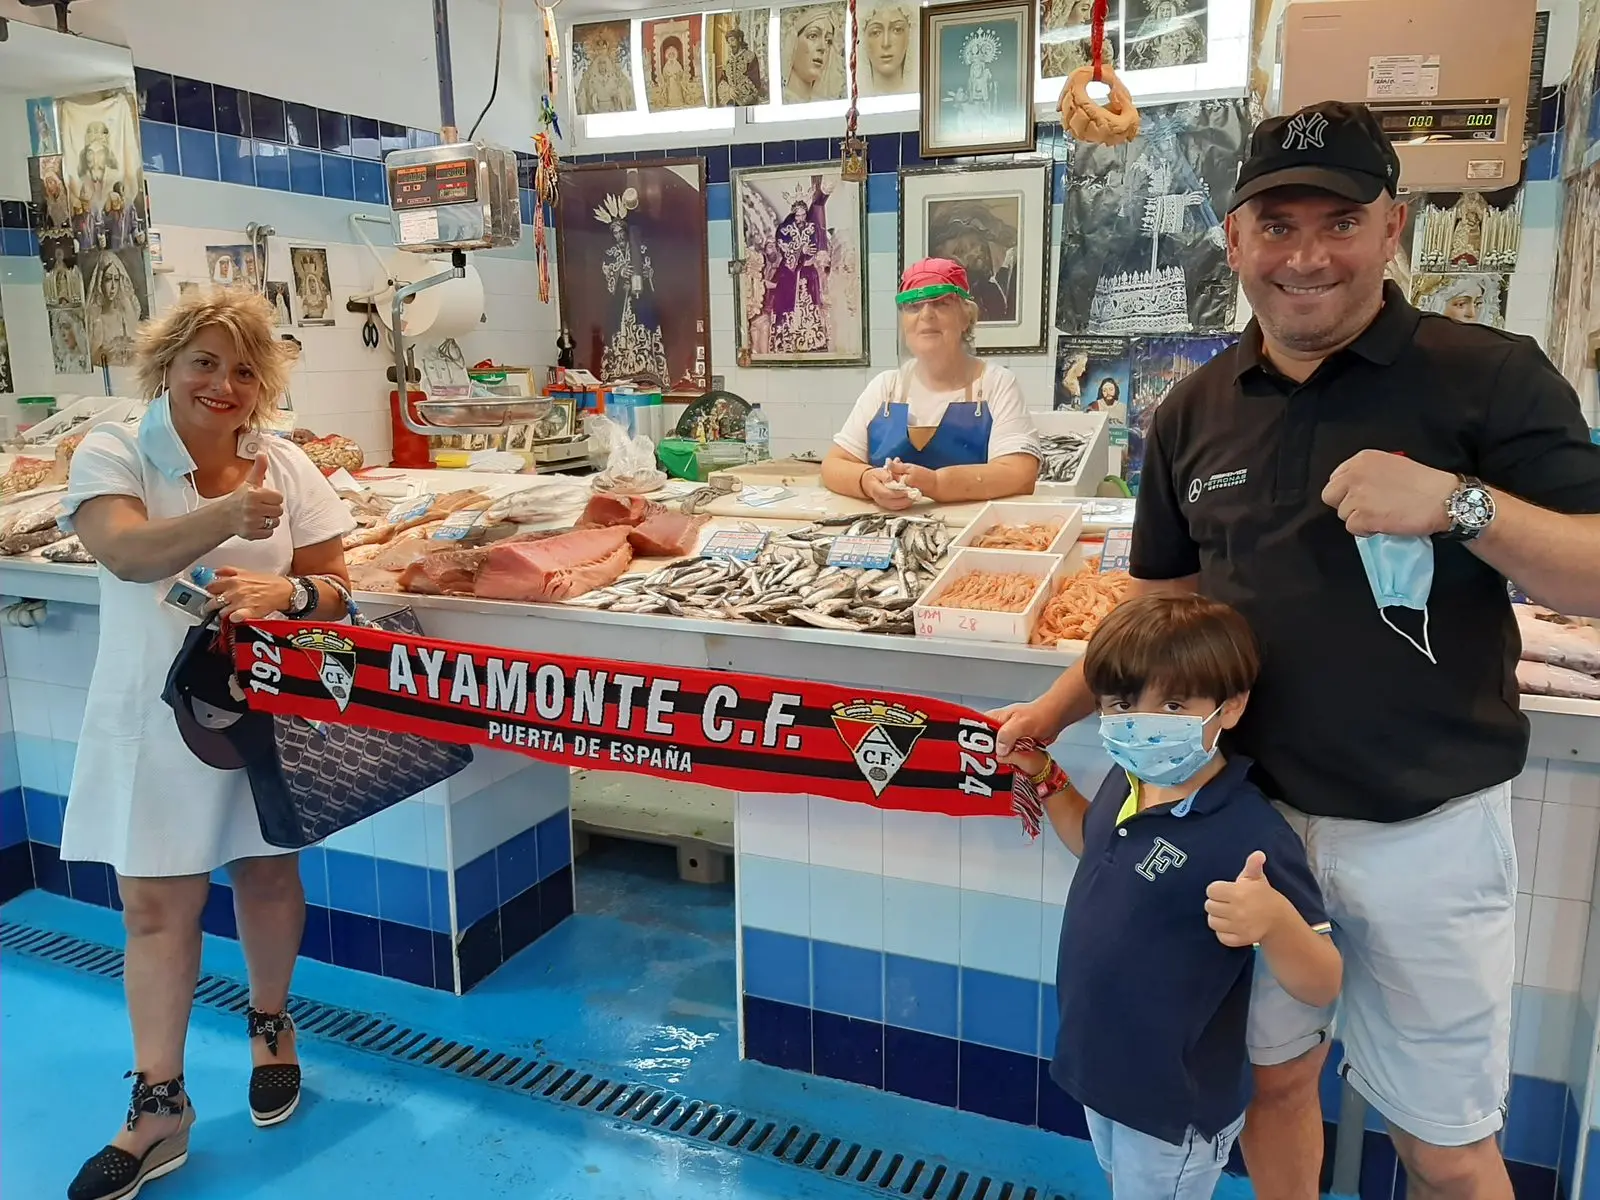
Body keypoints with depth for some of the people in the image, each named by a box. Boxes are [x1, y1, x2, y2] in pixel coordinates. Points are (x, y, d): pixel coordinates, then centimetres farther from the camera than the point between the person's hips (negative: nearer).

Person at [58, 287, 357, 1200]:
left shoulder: (288, 465, -2)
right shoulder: (112, 456, -7)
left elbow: (334, 586, -2)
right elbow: (125, 551, -28)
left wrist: (287, 592, -25)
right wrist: (227, 516, -46)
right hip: (157, 720, -1)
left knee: (268, 877, 14)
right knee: (157, 908, 4)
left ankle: (271, 1024, 40)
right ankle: (160, 1109, 19)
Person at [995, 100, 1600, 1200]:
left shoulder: (1489, 378, -10)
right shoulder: (1196, 412, 3)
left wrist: (1459, 502, -28)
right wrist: (1050, 714, 3)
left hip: (1427, 828, -3)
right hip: (1252, 810, 4)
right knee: (1273, 1072, 21)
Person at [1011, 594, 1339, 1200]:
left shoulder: (1251, 834, -31)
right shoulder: (1128, 780, -7)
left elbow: (1321, 985, -27)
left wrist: (1274, 923, -47)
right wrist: (1044, 778, 4)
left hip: (1174, 1105, -7)